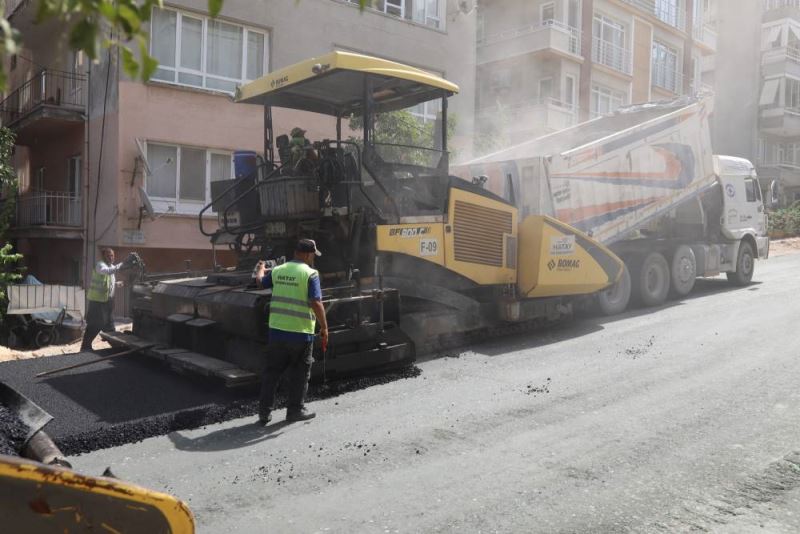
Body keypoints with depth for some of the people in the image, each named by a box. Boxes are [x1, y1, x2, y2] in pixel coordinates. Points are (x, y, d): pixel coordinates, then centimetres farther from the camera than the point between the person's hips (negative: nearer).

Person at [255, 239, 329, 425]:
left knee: (271, 372, 13)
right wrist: (324, 328, -9)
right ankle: (295, 410, 20)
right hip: (300, 333, -5)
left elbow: (260, 281, 26)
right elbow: (316, 303, -17)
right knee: (299, 374, 12)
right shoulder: (310, 274, -10)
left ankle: (264, 412, 17)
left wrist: (261, 269, 48)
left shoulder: (278, 270, 6)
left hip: (276, 331, 5)